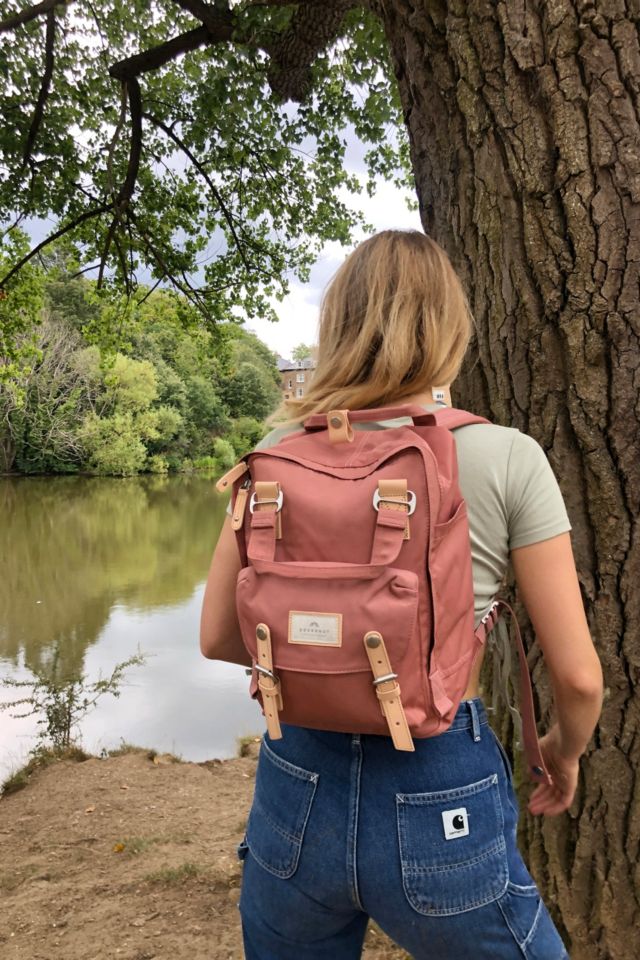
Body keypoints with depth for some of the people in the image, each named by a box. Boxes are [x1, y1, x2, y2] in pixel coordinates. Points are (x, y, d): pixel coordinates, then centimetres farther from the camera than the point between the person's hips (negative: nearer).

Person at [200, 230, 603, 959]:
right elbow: (577, 676, -9)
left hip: (299, 791, 3)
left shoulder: (282, 451, -5)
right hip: (440, 801, -2)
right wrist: (564, 751, 12)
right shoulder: (508, 459, -11)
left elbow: (219, 637, 0)